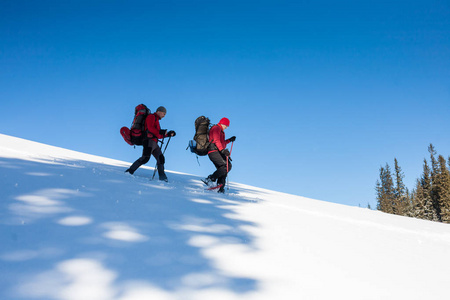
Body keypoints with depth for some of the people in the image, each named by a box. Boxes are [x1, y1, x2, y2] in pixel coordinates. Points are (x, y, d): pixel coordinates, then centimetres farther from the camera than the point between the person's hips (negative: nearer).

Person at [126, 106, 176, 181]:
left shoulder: (156, 120, 31)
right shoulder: (151, 117, 3)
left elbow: (159, 135, 30)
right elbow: (150, 128, -15)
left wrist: (168, 134, 22)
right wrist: (160, 131, -25)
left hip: (154, 143, 10)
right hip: (149, 140, -10)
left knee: (160, 158, 5)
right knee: (145, 158, -22)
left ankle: (162, 176, 7)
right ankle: (130, 171, -19)